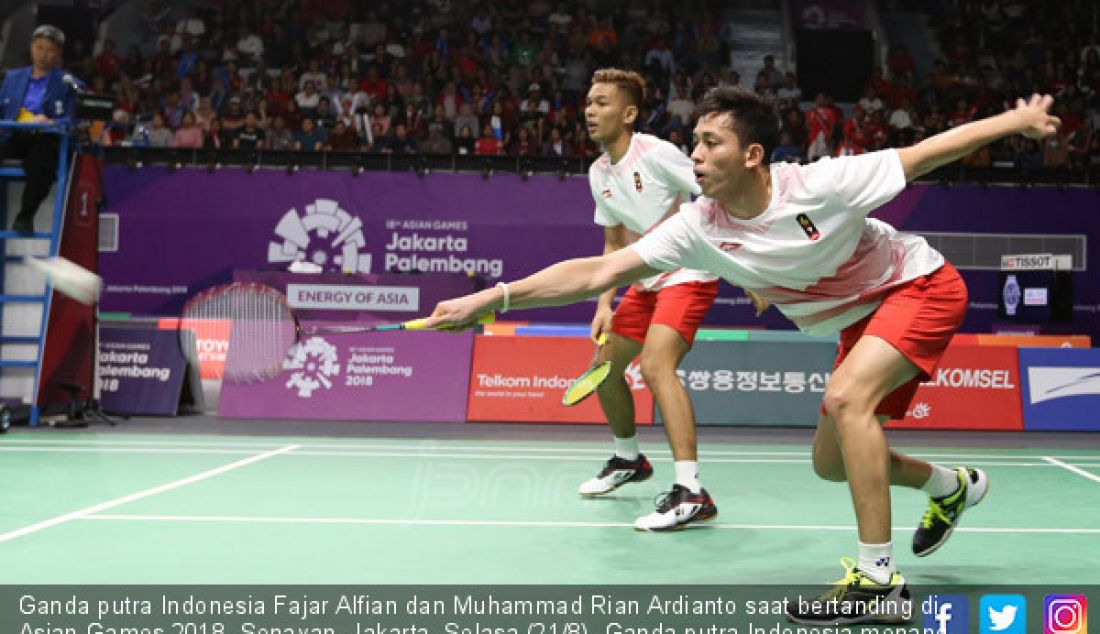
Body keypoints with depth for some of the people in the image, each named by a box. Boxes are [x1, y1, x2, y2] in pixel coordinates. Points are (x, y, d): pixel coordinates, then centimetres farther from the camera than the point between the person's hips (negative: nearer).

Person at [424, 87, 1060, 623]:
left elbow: (927, 151, -18)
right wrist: (492, 298, -29)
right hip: (859, 320, 7)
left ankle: (880, 581, -22)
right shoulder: (699, 228, -18)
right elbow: (598, 272, -22)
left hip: (922, 285, -6)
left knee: (845, 398, -30)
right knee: (832, 462, 10)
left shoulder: (820, 184, -30)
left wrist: (1019, 120, -16)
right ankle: (953, 485, 39)